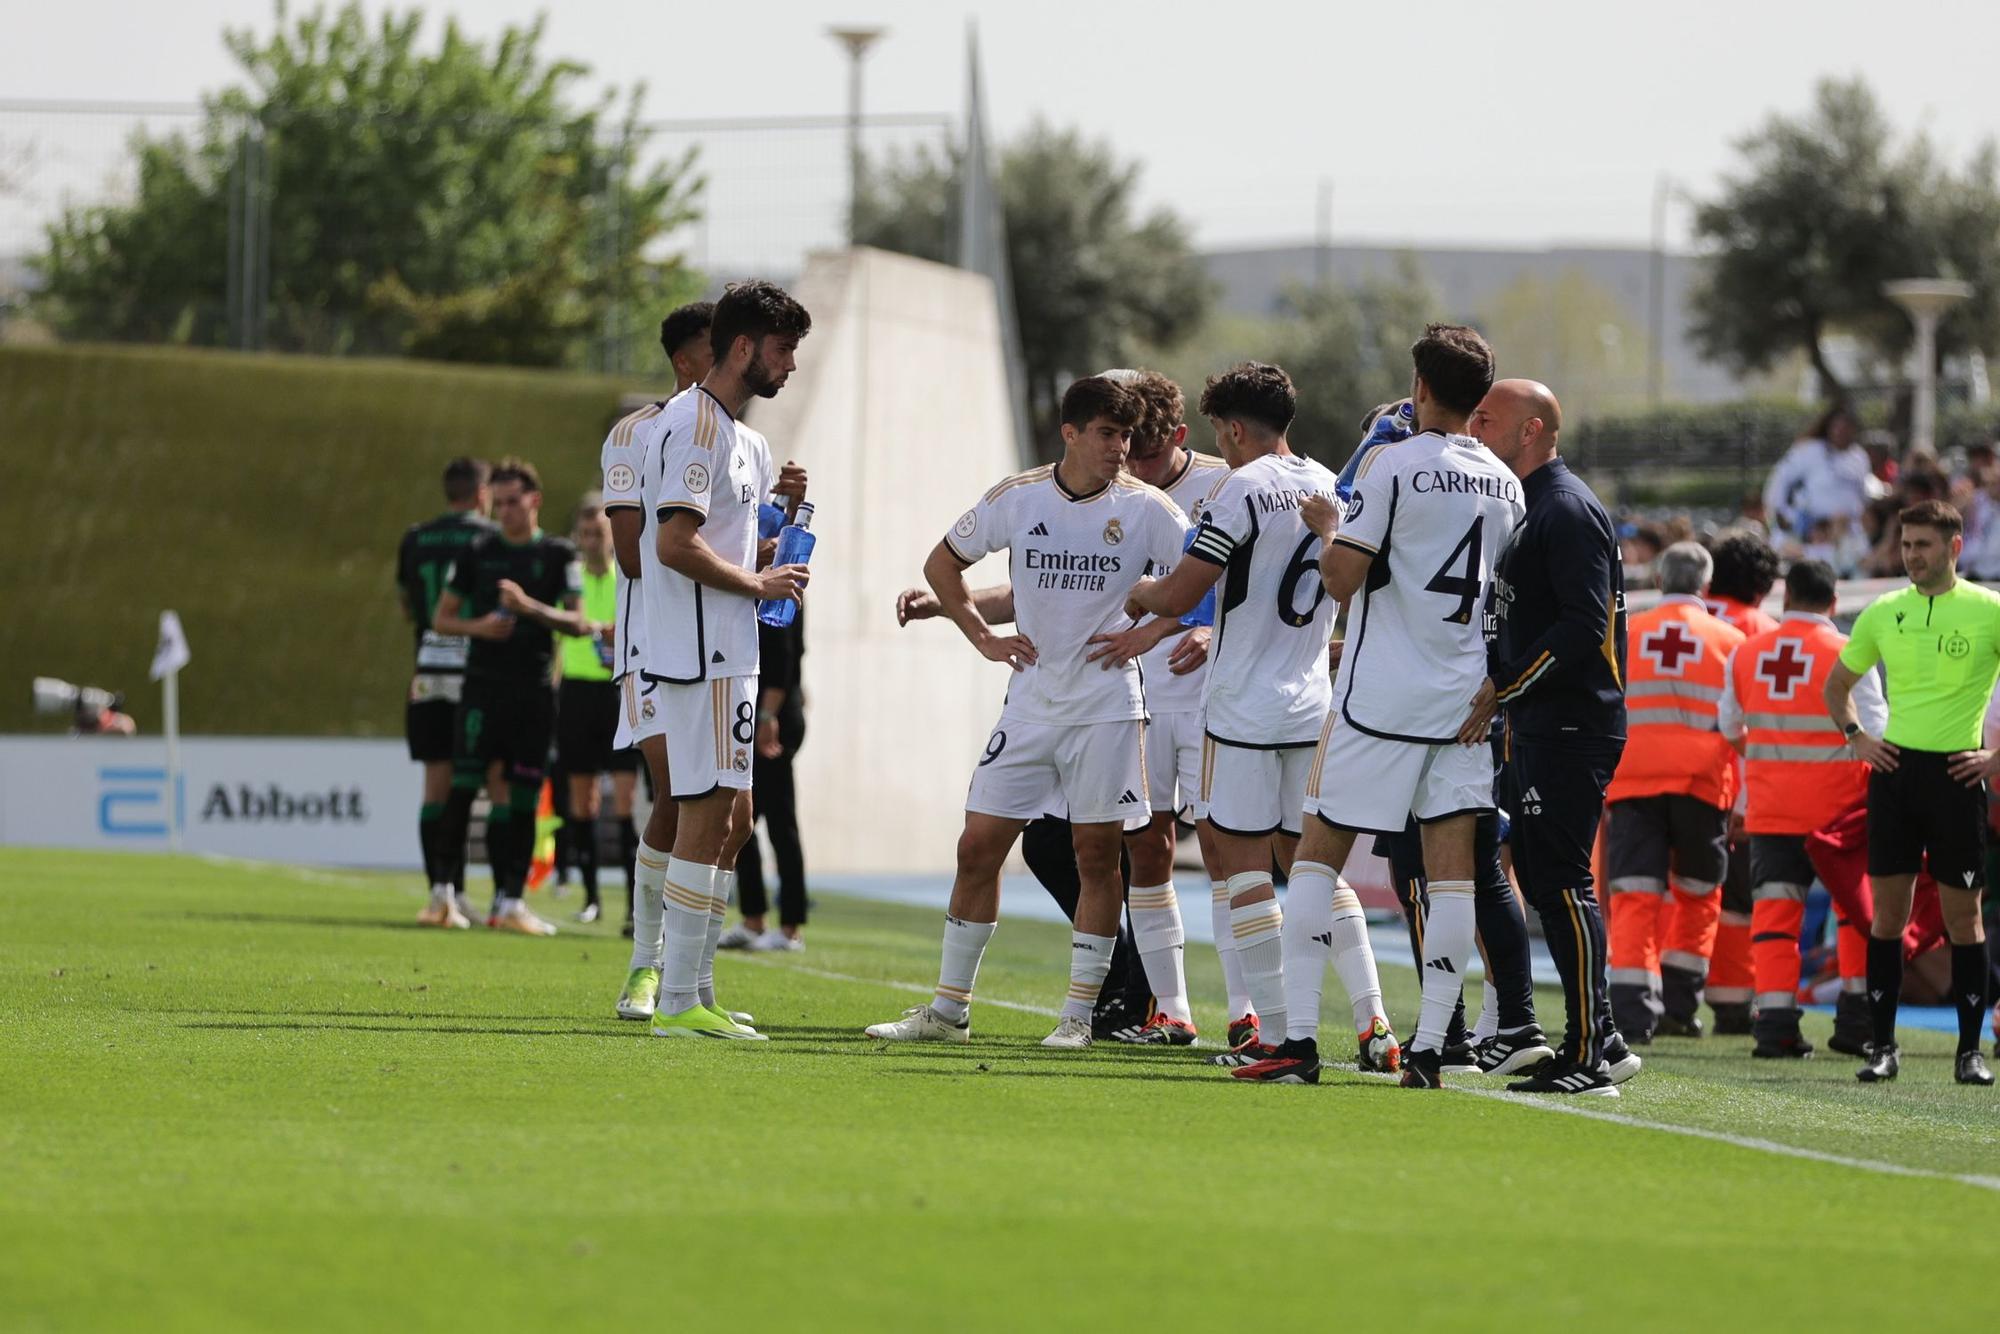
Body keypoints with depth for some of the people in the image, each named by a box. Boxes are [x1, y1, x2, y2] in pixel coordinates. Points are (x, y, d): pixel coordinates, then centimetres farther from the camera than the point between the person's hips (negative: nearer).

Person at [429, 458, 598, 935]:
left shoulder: (559, 555, 5)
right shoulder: (478, 551, 7)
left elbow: (577, 622, -3)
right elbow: (442, 617, 10)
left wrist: (530, 607, -18)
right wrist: (479, 626, -10)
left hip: (535, 691, 0)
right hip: (483, 685, 0)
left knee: (523, 797, 1)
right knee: (465, 783, -10)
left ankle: (511, 900, 5)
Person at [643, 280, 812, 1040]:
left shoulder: (740, 436, 19)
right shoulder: (695, 427, -13)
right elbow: (675, 545, -22)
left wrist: (785, 503, 9)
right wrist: (759, 583, -12)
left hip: (728, 656, 11)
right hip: (700, 655, -11)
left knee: (730, 819, 12)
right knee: (707, 815, -10)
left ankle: (695, 990, 15)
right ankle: (677, 1001, -10)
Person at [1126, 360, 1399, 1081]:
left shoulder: (1243, 489, -13)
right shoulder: (1332, 489, 9)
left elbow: (1178, 597, -16)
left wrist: (1141, 591, 8)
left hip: (1244, 710, -7)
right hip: (1314, 705, 7)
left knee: (1243, 861, 0)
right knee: (1310, 862, 13)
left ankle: (1282, 1038, -4)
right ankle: (1373, 1025, 3)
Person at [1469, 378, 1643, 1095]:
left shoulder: (1569, 510, -13)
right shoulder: (1525, 505, 19)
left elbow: (1583, 626, -21)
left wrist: (1502, 687, -20)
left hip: (1571, 729, -10)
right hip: (1537, 728, 10)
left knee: (1560, 882, -10)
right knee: (1543, 880, 11)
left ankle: (1588, 1055, -9)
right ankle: (1598, 1041, 15)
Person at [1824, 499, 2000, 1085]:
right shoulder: (1883, 613, 8)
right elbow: (1837, 684, 22)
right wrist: (1856, 736, 7)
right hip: (1894, 769, 3)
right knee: (1888, 910, 2)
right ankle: (1883, 1046, 7)